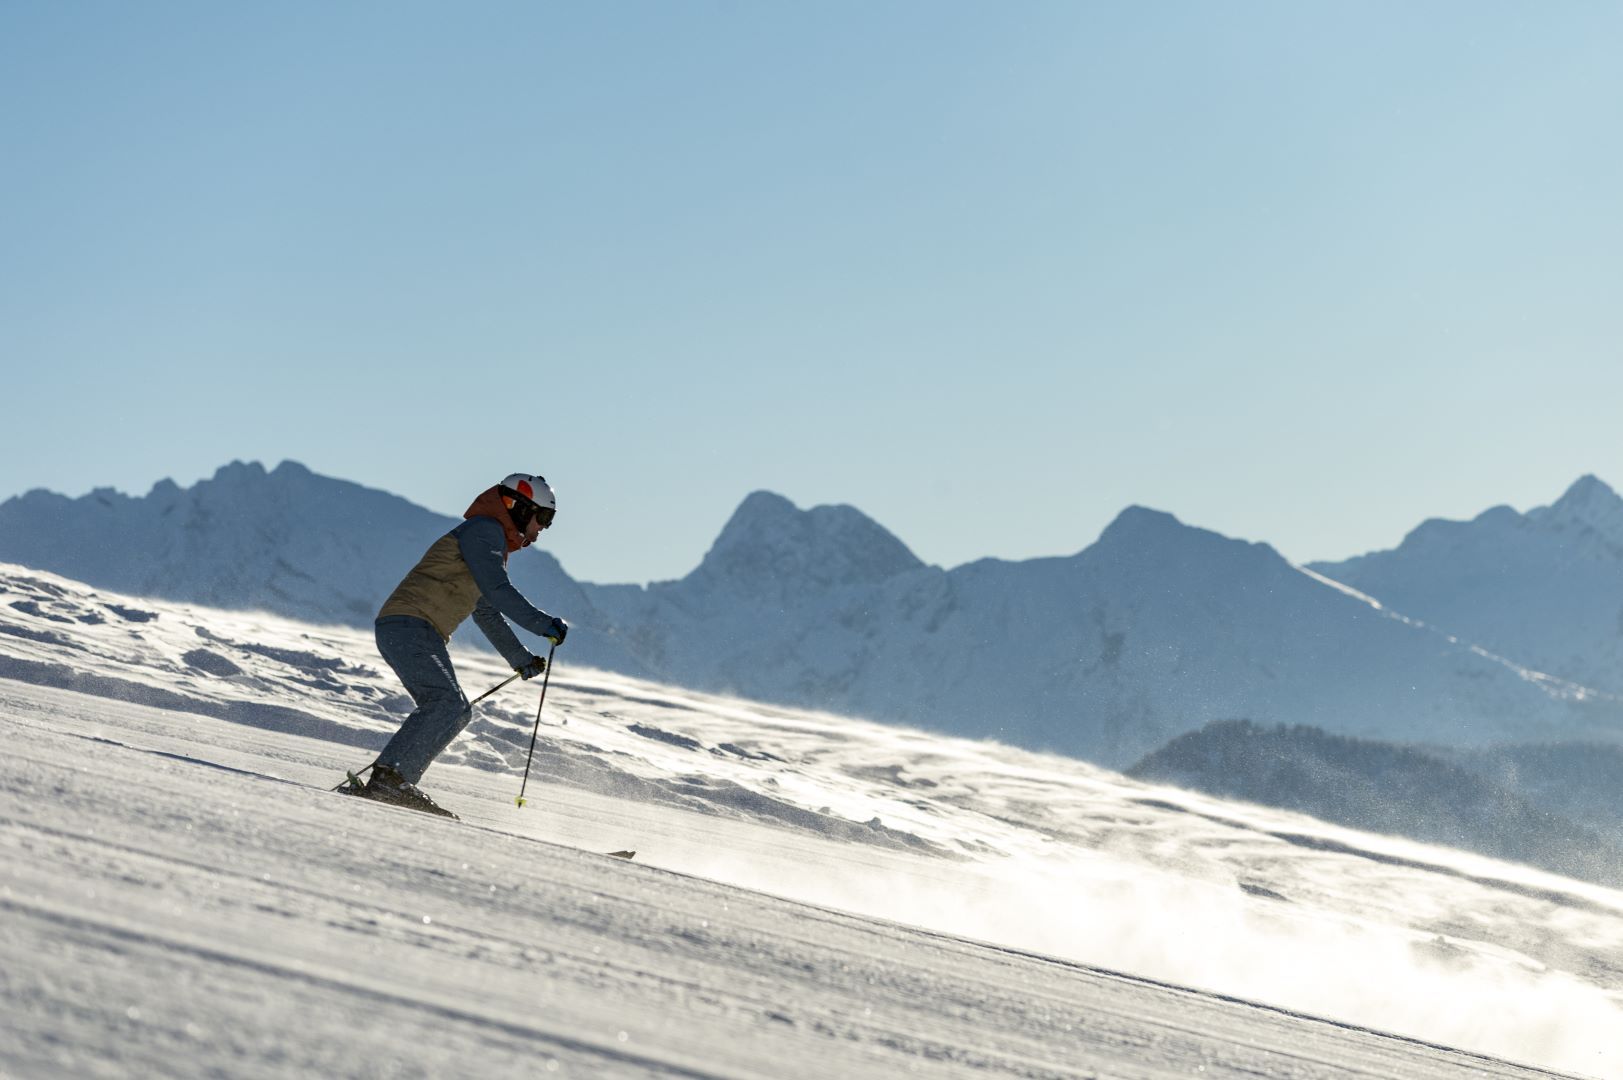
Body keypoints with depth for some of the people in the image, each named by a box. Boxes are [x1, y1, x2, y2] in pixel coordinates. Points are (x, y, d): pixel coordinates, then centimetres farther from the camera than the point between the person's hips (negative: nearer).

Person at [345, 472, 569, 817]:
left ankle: (394, 785, -5)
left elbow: (486, 611, 35)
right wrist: (544, 625, -13)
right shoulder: (484, 531, -6)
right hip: (407, 624, -10)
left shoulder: (494, 544, 26)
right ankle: (387, 778, -29)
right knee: (447, 704, -23)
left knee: (456, 712, 2)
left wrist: (520, 658, 38)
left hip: (424, 636, 10)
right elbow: (498, 592, -17)